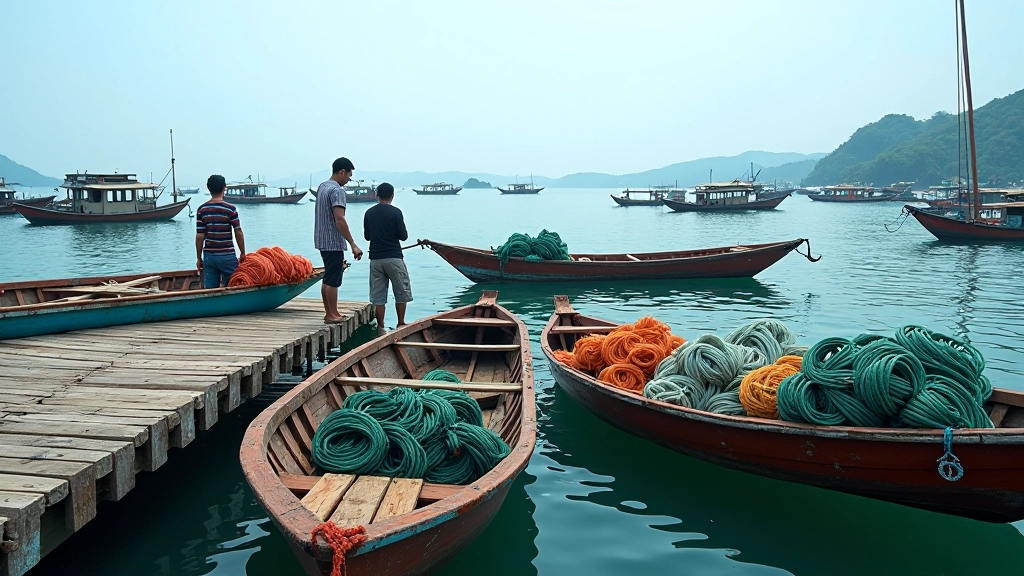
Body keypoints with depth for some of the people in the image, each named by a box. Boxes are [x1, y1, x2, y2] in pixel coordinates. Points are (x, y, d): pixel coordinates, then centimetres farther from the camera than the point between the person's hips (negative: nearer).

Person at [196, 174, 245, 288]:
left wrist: (199, 258, 8)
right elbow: (238, 233, -6)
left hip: (208, 256, 3)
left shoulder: (201, 210, 0)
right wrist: (242, 253, 5)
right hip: (227, 256, -3)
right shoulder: (230, 209, -8)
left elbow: (199, 236, 0)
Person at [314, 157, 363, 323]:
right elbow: (339, 220, -24)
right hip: (334, 242, -10)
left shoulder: (322, 187, 13)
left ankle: (329, 313, 20)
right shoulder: (337, 191, -17)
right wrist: (353, 245, -23)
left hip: (322, 241, 10)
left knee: (327, 278, 14)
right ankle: (332, 315, 2)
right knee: (333, 280, -3)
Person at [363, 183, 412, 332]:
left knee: (378, 295, 7)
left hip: (375, 258, 4)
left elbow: (367, 236, 12)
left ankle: (380, 327, 7)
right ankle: (401, 324, 11)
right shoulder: (395, 212, -8)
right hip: (394, 257, -4)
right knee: (402, 292, 9)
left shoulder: (369, 213, 5)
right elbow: (403, 236, -6)